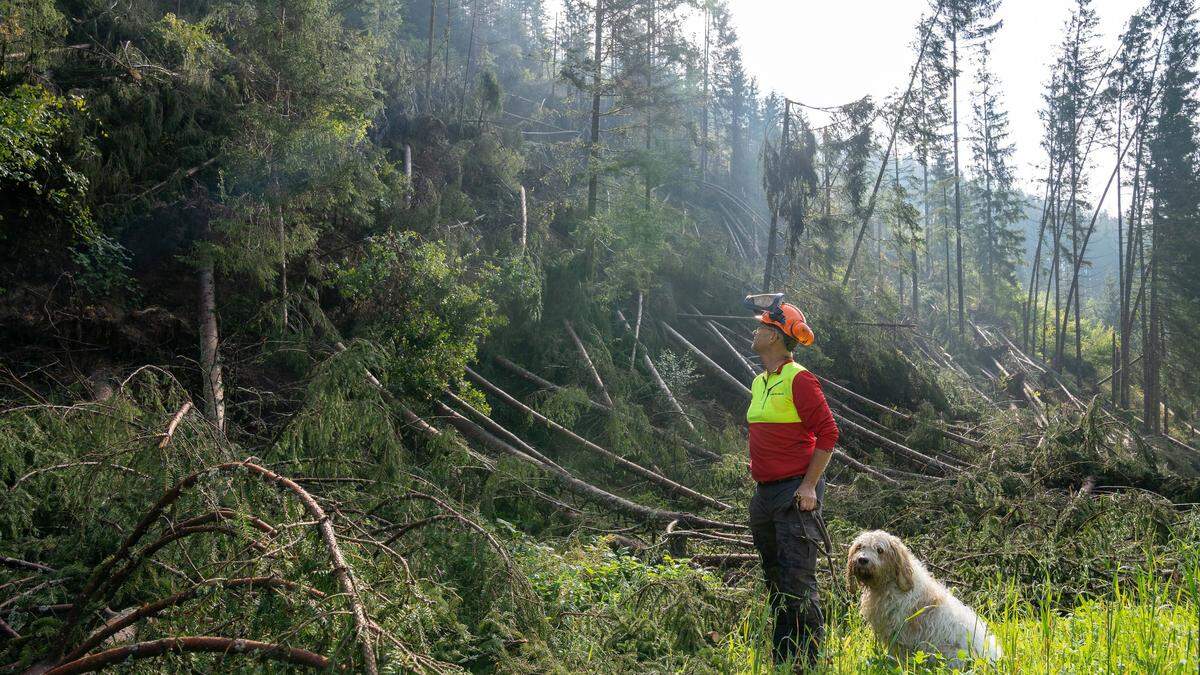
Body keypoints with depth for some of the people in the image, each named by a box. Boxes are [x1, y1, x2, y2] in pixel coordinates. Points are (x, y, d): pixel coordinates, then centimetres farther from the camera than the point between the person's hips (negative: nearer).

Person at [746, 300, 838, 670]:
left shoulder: (799, 379, -11)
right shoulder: (760, 382, 15)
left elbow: (827, 434, -14)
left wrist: (809, 486, -17)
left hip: (795, 492, -9)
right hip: (764, 493, 9)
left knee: (798, 583, -8)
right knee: (775, 580, 14)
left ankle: (808, 661, 0)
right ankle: (780, 660, 24)